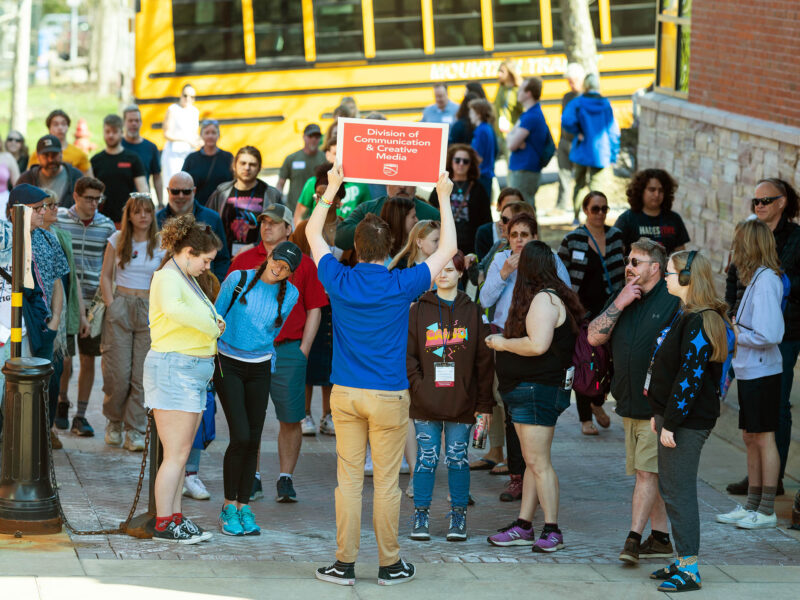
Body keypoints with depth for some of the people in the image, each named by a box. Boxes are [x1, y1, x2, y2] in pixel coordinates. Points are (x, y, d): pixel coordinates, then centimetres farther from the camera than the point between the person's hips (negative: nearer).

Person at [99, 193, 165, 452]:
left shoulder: (161, 244, 3)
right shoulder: (117, 240, 6)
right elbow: (106, 276, 8)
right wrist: (110, 304, -4)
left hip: (149, 310, 0)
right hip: (121, 307, 0)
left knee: (143, 374, -5)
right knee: (118, 373, -5)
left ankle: (135, 431, 1)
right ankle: (114, 422, 18)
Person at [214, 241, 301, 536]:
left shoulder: (289, 294, -1)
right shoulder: (238, 279, -10)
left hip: (260, 369, 3)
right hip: (228, 366, -3)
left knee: (253, 441, 2)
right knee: (241, 437, -13)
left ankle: (243, 506, 14)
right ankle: (228, 507, 0)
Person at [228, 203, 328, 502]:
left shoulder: (303, 264, 4)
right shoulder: (243, 261, 8)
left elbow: (314, 311, 5)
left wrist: (303, 351, -2)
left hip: (288, 351, -1)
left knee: (291, 418, -1)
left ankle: (286, 478, 9)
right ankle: (251, 477, 17)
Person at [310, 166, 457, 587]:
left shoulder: (339, 281, -3)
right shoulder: (402, 285, -8)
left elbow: (313, 232, 15)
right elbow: (447, 249, 6)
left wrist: (332, 189, 23)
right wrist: (444, 197, 14)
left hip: (346, 394, 2)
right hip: (389, 395, -2)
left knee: (349, 479, 4)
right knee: (386, 482, 2)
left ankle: (345, 563, 5)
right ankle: (390, 565, 8)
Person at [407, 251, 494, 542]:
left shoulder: (472, 312, 5)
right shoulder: (418, 311, 5)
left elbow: (484, 360, 5)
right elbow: (407, 354, 3)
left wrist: (485, 403, 1)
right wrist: (417, 385, -10)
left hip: (462, 403, 0)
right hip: (426, 403, 0)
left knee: (458, 459, 3)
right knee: (426, 458, 1)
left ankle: (458, 518, 12)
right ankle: (421, 517, 9)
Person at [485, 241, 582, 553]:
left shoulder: (545, 299, -16)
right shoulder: (543, 296, 15)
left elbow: (538, 344, -26)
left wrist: (503, 343, -13)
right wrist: (501, 338, 15)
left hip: (538, 388, -11)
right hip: (524, 389, 11)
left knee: (538, 462, -9)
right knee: (532, 462, 12)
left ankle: (552, 531, -7)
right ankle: (523, 527, 16)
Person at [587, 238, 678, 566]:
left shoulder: (673, 301, -8)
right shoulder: (621, 299, 13)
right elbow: (594, 337, 4)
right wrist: (620, 303, -7)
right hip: (630, 403, 7)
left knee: (646, 470, -10)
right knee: (647, 472, 11)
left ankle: (634, 538, -12)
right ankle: (660, 538, 18)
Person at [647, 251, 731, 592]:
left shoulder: (699, 323, -19)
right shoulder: (685, 316, 14)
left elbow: (690, 376, -22)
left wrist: (671, 422, -21)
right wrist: (659, 414, 21)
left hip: (688, 422, -10)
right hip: (672, 416, 11)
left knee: (679, 491, -7)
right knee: (669, 488, 15)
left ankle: (689, 570, -3)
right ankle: (683, 561, 24)